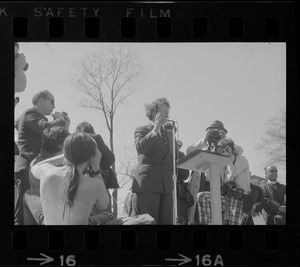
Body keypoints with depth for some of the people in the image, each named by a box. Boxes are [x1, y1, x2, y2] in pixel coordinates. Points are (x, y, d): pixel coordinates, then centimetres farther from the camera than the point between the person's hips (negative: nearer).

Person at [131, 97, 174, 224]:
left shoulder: (169, 134, 23)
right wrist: (155, 129, -14)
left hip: (166, 185, 6)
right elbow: (140, 147, -17)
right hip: (148, 182, -6)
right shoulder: (141, 131, 5)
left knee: (166, 221, -1)